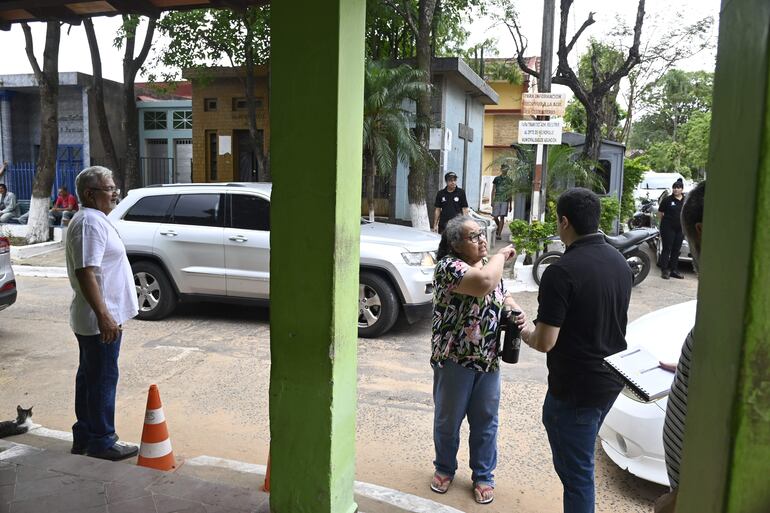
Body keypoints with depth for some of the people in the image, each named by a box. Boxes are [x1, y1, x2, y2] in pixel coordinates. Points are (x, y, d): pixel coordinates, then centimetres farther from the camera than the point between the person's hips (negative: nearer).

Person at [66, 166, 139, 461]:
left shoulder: (93, 219, 15)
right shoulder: (90, 222, -18)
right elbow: (85, 272, -26)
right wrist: (104, 316, -29)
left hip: (89, 320, 10)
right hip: (100, 320, -10)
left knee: (90, 376, 17)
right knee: (103, 379, -1)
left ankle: (84, 437, 28)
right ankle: (102, 442, 11)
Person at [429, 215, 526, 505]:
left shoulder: (488, 264, 7)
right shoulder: (449, 266, -18)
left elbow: (502, 296, 18)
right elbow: (484, 283, -35)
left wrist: (515, 311, -4)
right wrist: (502, 254, -19)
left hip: (488, 359, 6)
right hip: (454, 359, -6)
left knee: (485, 421, 15)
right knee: (447, 419, 13)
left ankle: (483, 476, 33)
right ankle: (444, 468, 36)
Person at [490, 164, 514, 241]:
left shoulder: (510, 180, 7)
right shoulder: (497, 178, 5)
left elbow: (511, 193, 11)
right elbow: (493, 190, 5)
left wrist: (510, 205, 9)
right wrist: (492, 201, -3)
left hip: (505, 201, 0)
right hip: (497, 200, 0)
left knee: (502, 217, -6)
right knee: (495, 217, 1)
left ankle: (499, 234, -4)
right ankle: (498, 227, 31)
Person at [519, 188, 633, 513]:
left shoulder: (561, 272, -24)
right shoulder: (620, 262, 3)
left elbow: (545, 342, -24)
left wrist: (526, 334, -3)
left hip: (575, 388, -8)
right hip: (611, 380, 9)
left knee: (575, 469, 7)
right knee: (582, 458, 26)